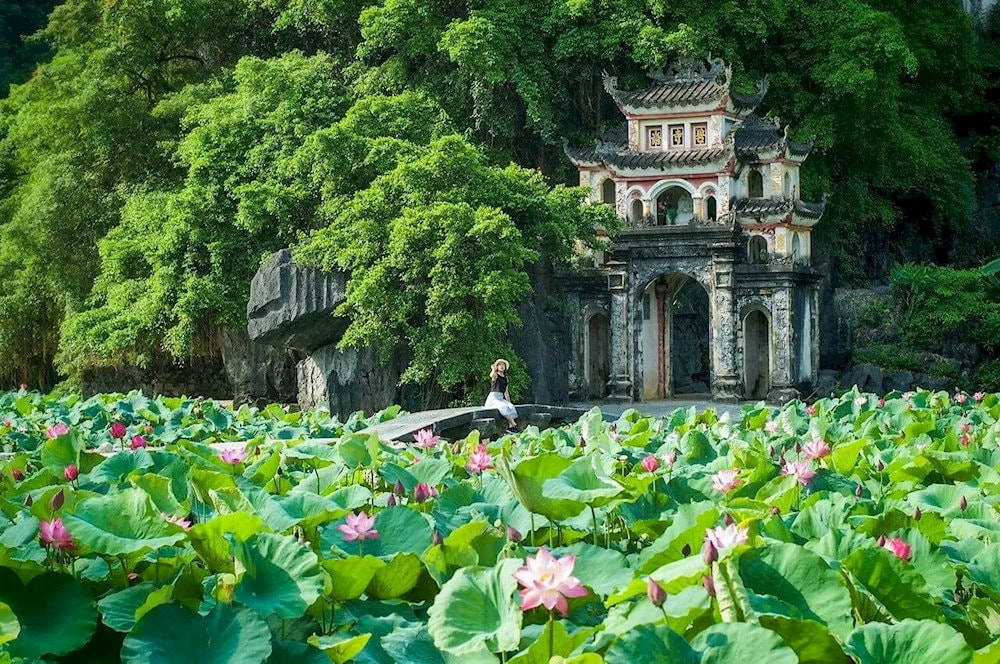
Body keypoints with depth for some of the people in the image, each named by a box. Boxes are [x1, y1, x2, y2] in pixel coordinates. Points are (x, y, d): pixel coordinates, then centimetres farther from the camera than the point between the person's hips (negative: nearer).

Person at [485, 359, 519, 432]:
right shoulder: (496, 375, 1)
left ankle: (510, 427, -35)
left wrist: (509, 402, 17)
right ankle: (514, 425, -33)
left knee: (510, 407, -25)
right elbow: (492, 375, -28)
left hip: (501, 398, 6)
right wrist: (494, 369, -14)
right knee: (504, 407, -33)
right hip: (493, 398, -6)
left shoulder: (505, 377, 20)